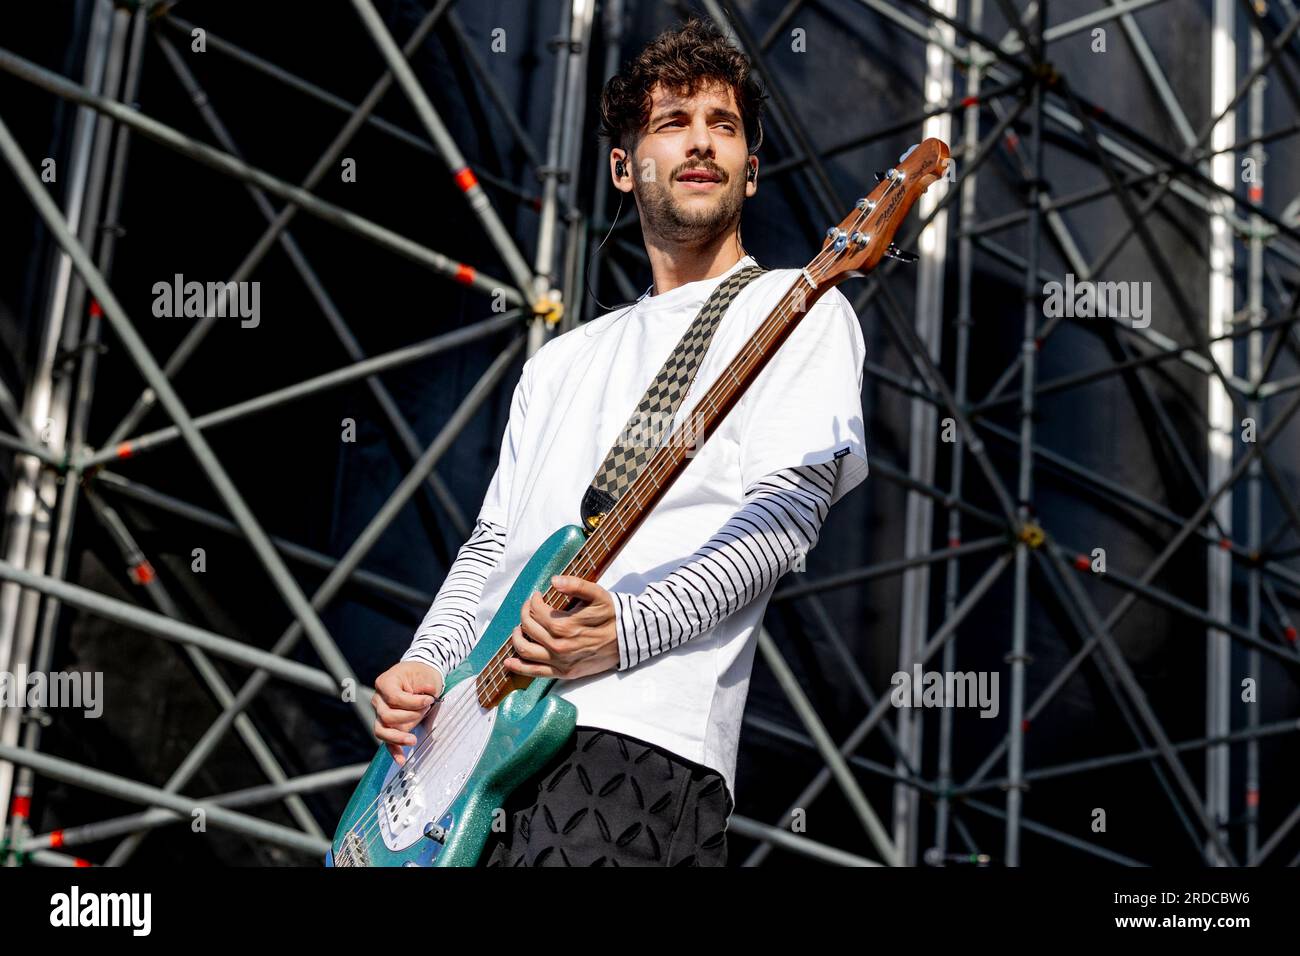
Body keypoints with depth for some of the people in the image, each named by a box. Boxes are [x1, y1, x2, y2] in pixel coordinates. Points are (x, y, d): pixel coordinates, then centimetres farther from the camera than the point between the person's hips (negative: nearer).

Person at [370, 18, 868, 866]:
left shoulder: (800, 310, 8)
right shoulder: (565, 361, 29)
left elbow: (787, 512, -6)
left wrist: (628, 628, -21)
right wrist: (426, 665, 5)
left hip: (637, 739, -6)